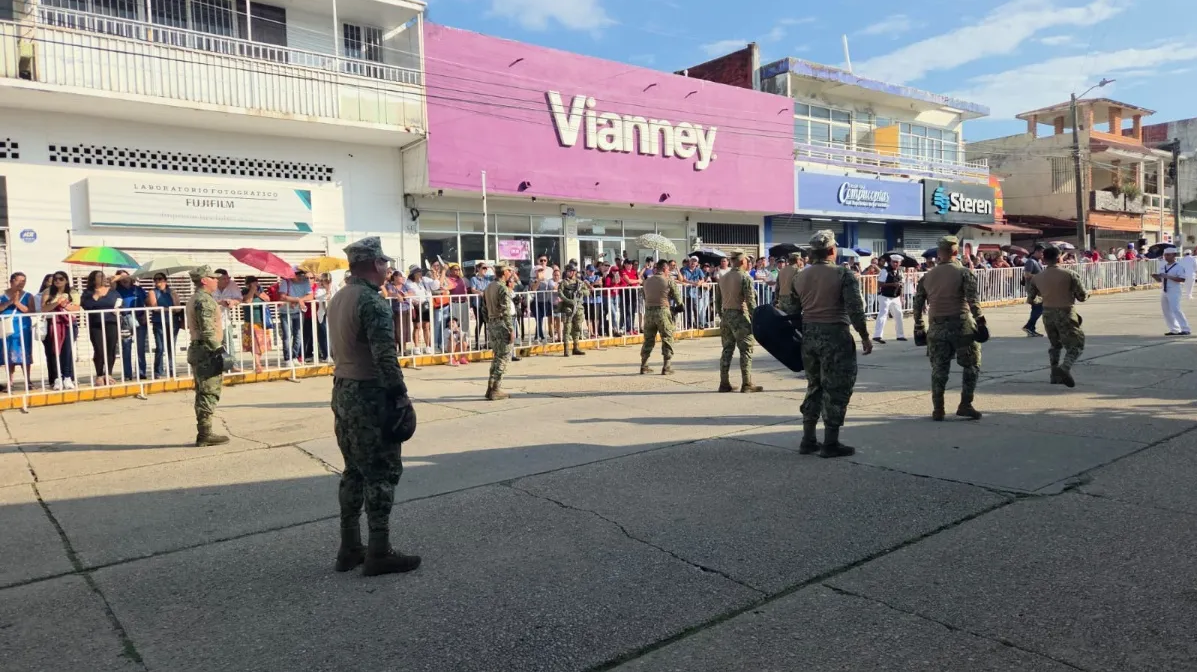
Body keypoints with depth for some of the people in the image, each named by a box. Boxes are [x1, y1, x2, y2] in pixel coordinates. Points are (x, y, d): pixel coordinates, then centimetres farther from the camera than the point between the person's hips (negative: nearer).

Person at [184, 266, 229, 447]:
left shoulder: (193, 300, 19)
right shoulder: (205, 300, -14)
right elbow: (208, 330, -21)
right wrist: (218, 351, -21)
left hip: (197, 350, 11)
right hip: (207, 352, -11)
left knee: (203, 394, 13)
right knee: (209, 394, -7)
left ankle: (204, 432, 17)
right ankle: (205, 434, -5)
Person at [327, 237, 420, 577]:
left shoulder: (338, 299, 12)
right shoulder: (372, 301, -16)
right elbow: (385, 357, -22)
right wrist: (401, 397, -17)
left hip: (342, 392, 9)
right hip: (370, 396, -9)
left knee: (354, 471, 15)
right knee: (382, 472, -2)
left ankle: (349, 548, 21)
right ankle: (379, 552, 2)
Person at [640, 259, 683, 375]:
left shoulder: (647, 280, 9)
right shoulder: (669, 280, -3)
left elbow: (645, 296, 11)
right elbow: (677, 296, 1)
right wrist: (679, 305, 20)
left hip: (648, 311, 4)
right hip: (663, 311, -4)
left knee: (648, 339, 14)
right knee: (667, 339, 6)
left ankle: (643, 366, 15)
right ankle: (666, 367, 2)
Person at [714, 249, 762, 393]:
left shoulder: (722, 278, 10)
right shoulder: (745, 278, -10)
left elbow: (717, 300, 14)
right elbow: (750, 301, -15)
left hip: (726, 315, 7)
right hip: (740, 316, -7)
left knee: (727, 349, 11)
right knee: (746, 350, -1)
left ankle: (724, 383, 13)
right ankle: (746, 384, -2)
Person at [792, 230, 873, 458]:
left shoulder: (799, 277, 7)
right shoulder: (844, 274, -9)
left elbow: (793, 312, 9)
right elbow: (855, 309, -15)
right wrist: (864, 337, -7)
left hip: (808, 336, 6)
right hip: (835, 335, -6)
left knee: (814, 386, 17)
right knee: (836, 388, 3)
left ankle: (808, 440, 20)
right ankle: (830, 443, 5)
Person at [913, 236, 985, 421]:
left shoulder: (927, 276, 9)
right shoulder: (964, 273, -4)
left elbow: (918, 302, 11)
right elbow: (973, 300, -14)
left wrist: (918, 326, 18)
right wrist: (980, 321, -10)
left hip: (937, 327, 4)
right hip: (961, 325, -4)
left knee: (938, 368, 8)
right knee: (971, 365, 9)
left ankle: (938, 410, 8)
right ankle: (965, 405, 6)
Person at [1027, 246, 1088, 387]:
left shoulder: (1037, 278, 1)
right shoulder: (1070, 274, -10)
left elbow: (1030, 298, 8)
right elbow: (1082, 296, -6)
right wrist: (1087, 294, 17)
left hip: (1047, 313, 5)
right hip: (1065, 313, -5)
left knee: (1055, 344, 22)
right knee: (1076, 344, 2)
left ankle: (1056, 375, 22)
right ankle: (1064, 368, -22)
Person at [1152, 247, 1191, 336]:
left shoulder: (1179, 266, -9)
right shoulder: (1162, 267, 13)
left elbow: (1183, 279, -20)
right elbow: (1159, 280, 19)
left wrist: (1168, 276, -24)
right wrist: (1155, 277, -3)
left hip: (1174, 291, -8)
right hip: (1164, 291, 8)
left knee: (1175, 310, -16)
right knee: (1166, 311, 10)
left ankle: (1185, 329, -11)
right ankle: (1174, 329, 19)